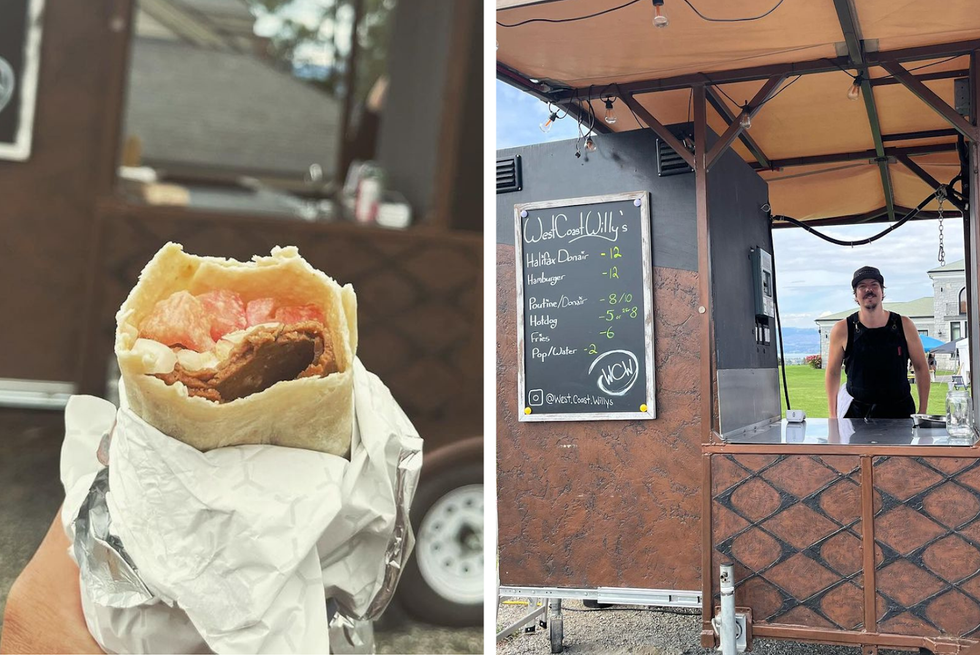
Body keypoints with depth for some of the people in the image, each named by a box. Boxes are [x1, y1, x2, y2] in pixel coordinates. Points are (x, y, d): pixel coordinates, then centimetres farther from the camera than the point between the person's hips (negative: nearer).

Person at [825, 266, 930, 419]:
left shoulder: (904, 326, -1)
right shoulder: (842, 330, -5)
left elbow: (921, 368, 6)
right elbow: (833, 373, 3)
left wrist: (922, 412, 3)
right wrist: (833, 416, 0)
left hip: (900, 411, 1)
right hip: (856, 412, -1)